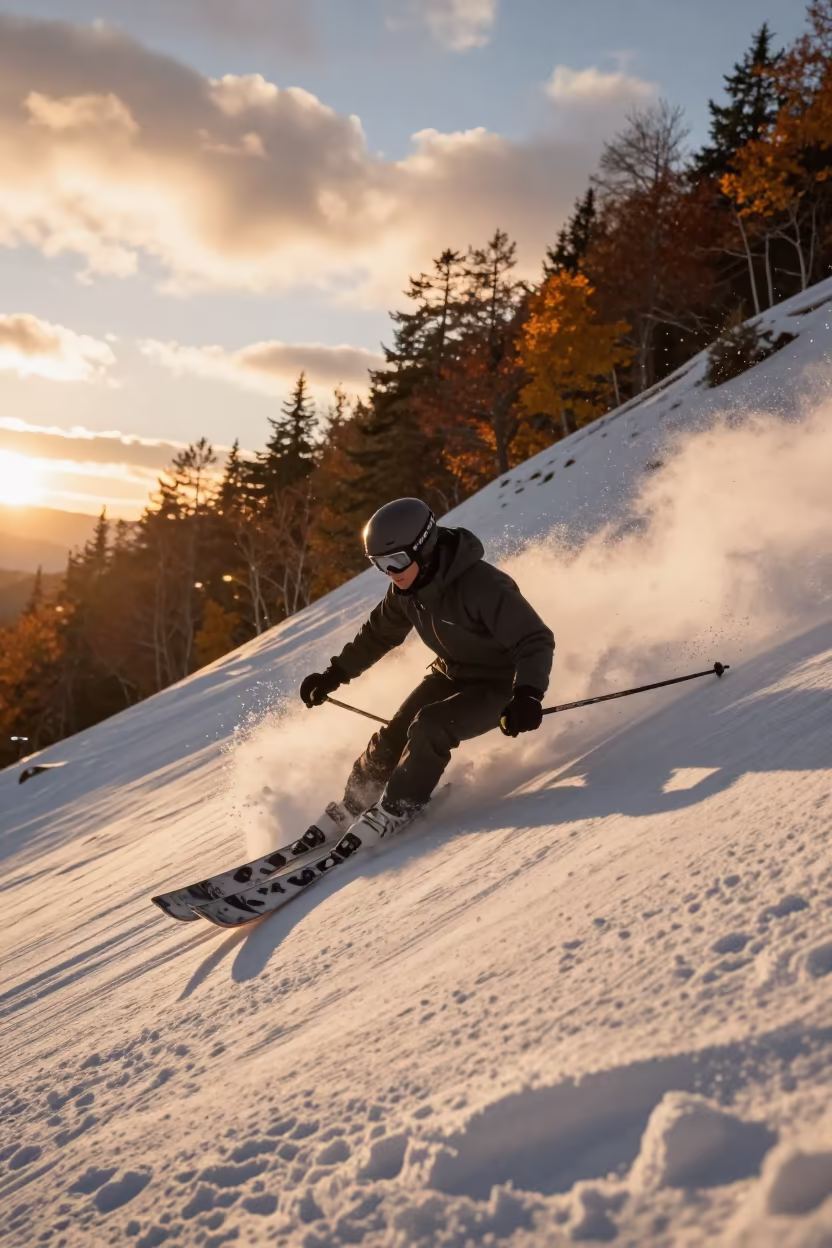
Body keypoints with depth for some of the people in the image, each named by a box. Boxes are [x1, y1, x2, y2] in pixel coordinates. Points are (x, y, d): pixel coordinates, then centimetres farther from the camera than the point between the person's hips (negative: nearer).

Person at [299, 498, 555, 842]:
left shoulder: (482, 586, -34)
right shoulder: (406, 589, -10)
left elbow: (536, 640, -35)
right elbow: (379, 633, 10)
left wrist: (528, 694, -51)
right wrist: (335, 674, 11)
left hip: (497, 685, -6)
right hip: (450, 674, 7)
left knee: (429, 727, -26)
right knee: (394, 733, -5)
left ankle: (392, 813, -10)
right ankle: (349, 809, 15)